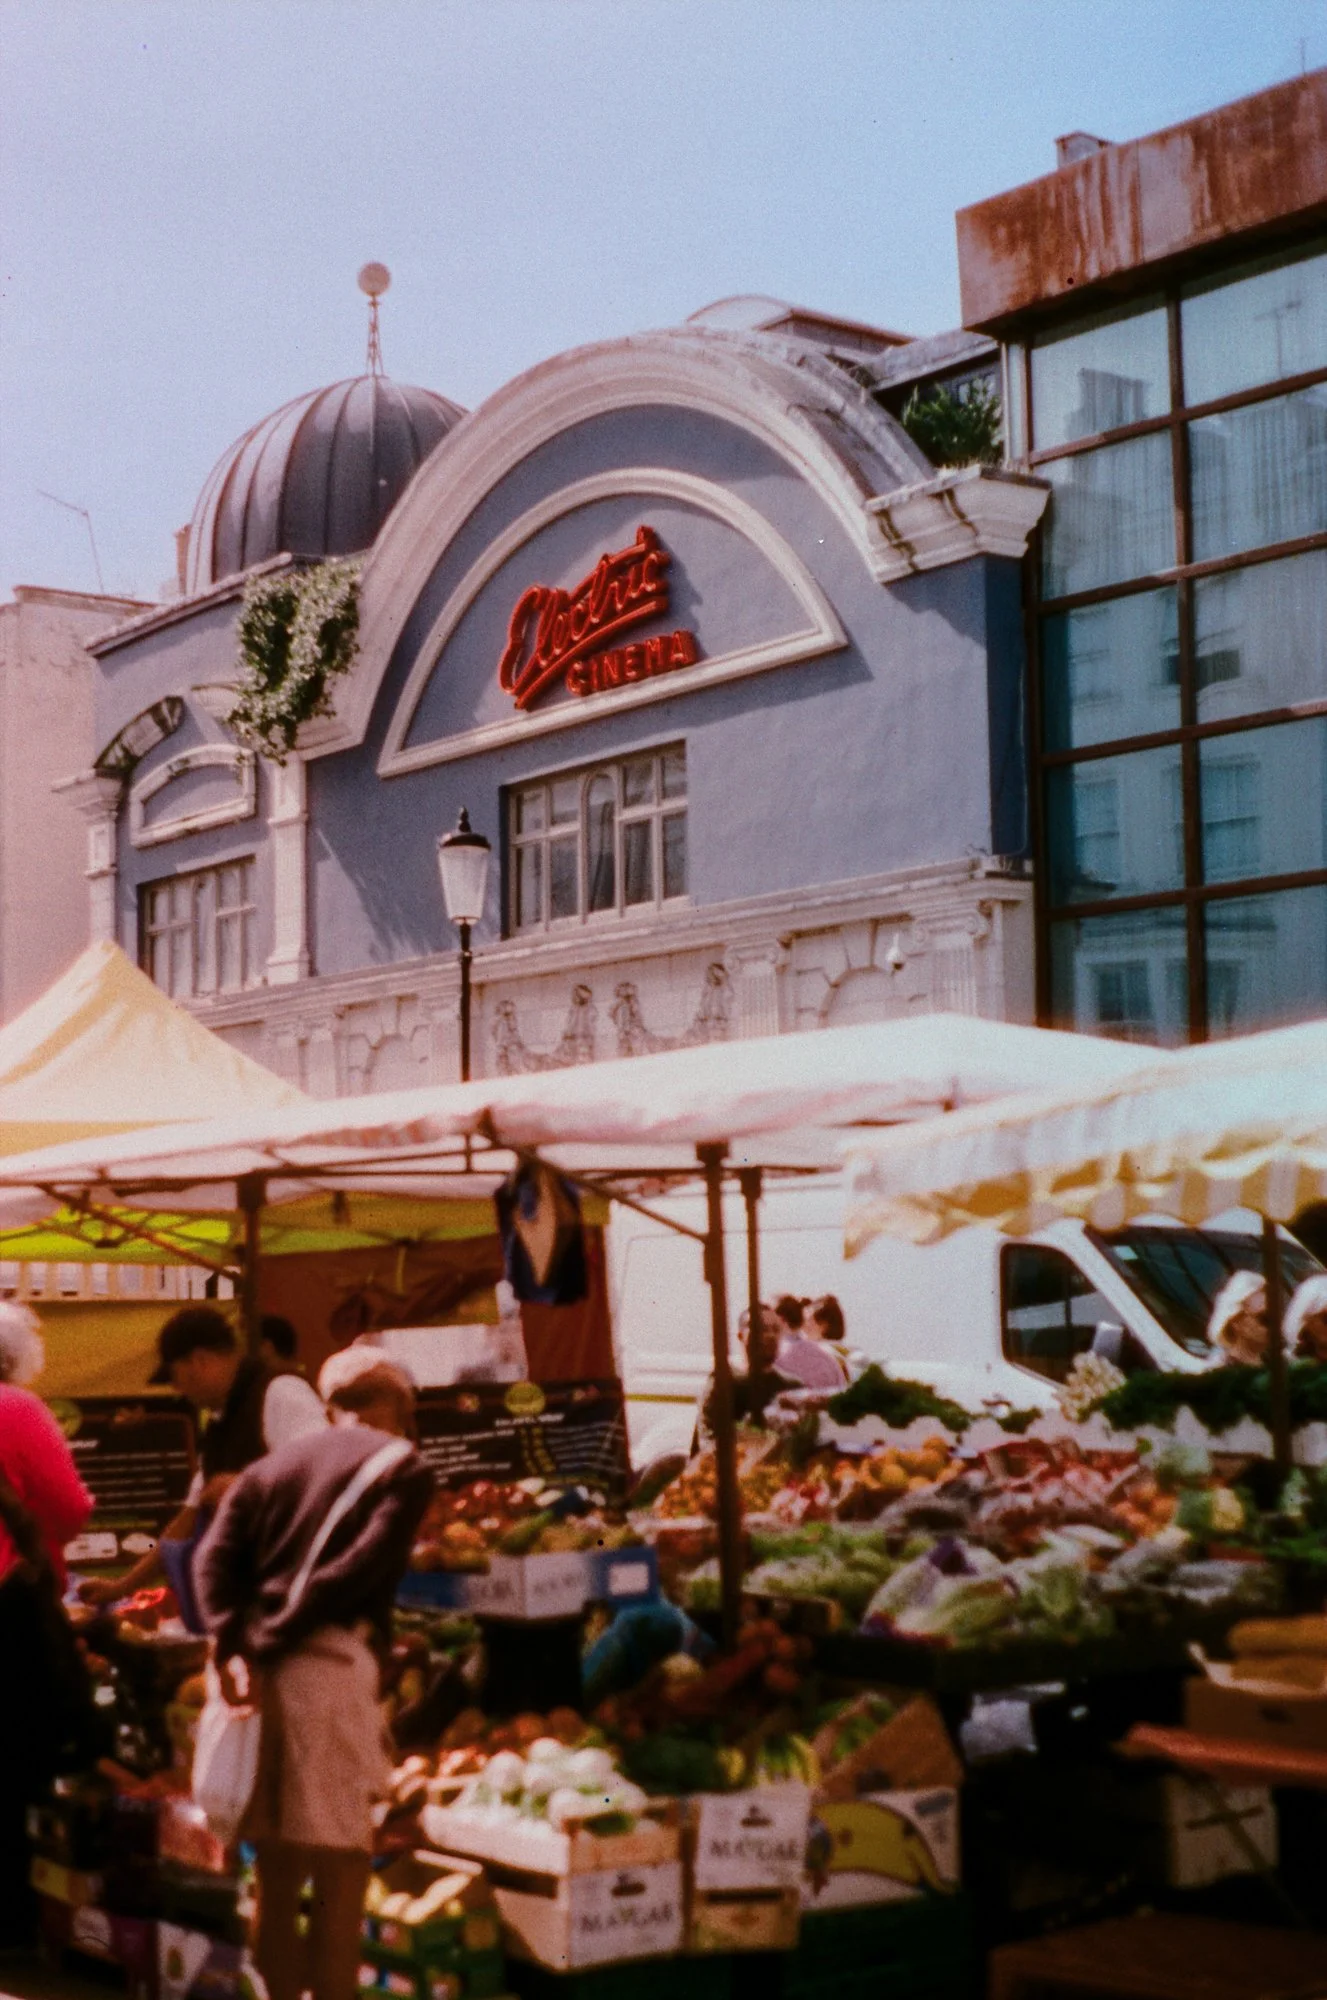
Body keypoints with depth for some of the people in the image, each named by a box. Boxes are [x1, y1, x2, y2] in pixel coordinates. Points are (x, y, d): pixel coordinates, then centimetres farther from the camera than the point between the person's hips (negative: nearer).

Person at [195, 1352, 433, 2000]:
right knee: (342, 1862, 2)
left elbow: (212, 1556, 3)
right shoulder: (403, 1467, 3)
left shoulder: (272, 1464, 17)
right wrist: (270, 1641, -12)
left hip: (259, 1667, 6)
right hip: (331, 1661, -5)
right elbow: (361, 1566, -12)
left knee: (277, 1866, 14)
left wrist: (232, 1647, -7)